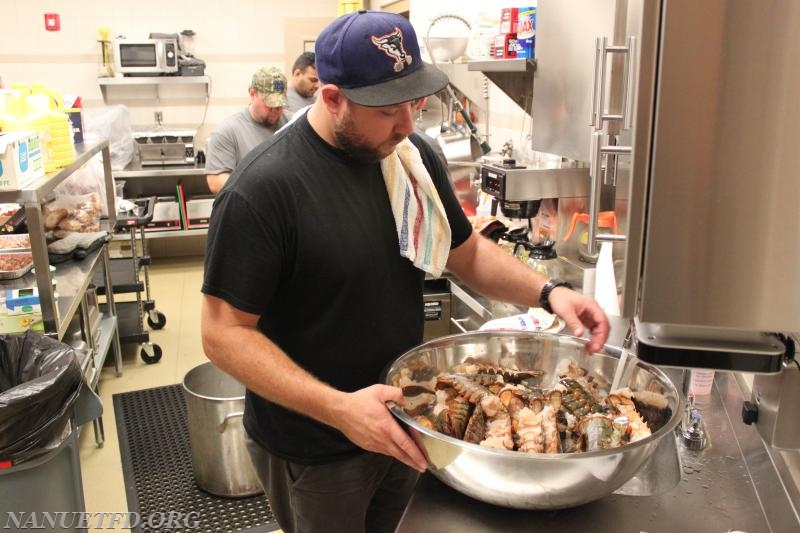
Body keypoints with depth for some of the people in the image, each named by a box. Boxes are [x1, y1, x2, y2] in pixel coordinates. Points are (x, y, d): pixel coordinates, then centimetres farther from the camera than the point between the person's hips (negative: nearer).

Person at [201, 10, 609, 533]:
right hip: (314, 450, -5)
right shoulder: (263, 190, -23)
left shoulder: (413, 156, -3)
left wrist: (547, 290, -8)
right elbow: (226, 332, -21)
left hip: (405, 425, 6)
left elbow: (467, 252, 8)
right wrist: (336, 408, -31)